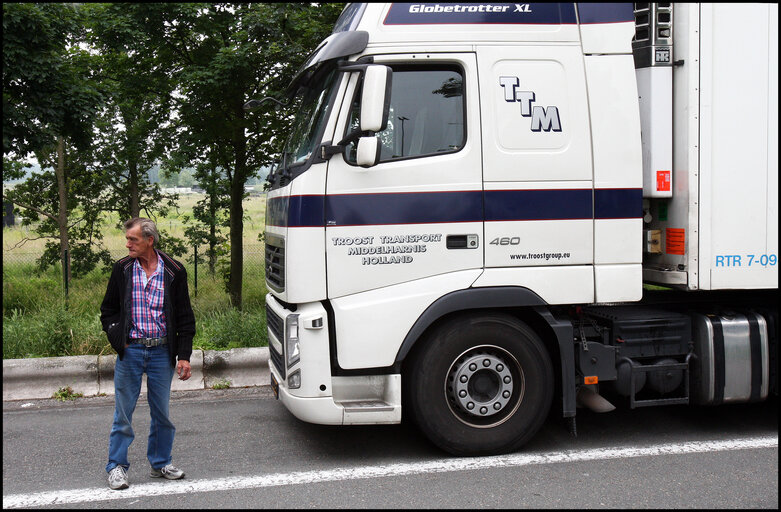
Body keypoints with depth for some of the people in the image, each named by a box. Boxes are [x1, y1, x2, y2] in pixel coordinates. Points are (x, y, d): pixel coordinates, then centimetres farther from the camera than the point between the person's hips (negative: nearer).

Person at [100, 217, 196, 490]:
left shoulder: (174, 271, -1)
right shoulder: (122, 269, 2)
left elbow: (185, 317, 3)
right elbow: (108, 309, 13)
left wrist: (184, 355, -2)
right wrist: (117, 338, -3)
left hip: (162, 352, 0)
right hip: (130, 351, 0)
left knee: (162, 412, 9)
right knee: (123, 412, 5)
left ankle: (160, 463, 25)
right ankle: (116, 466, 18)